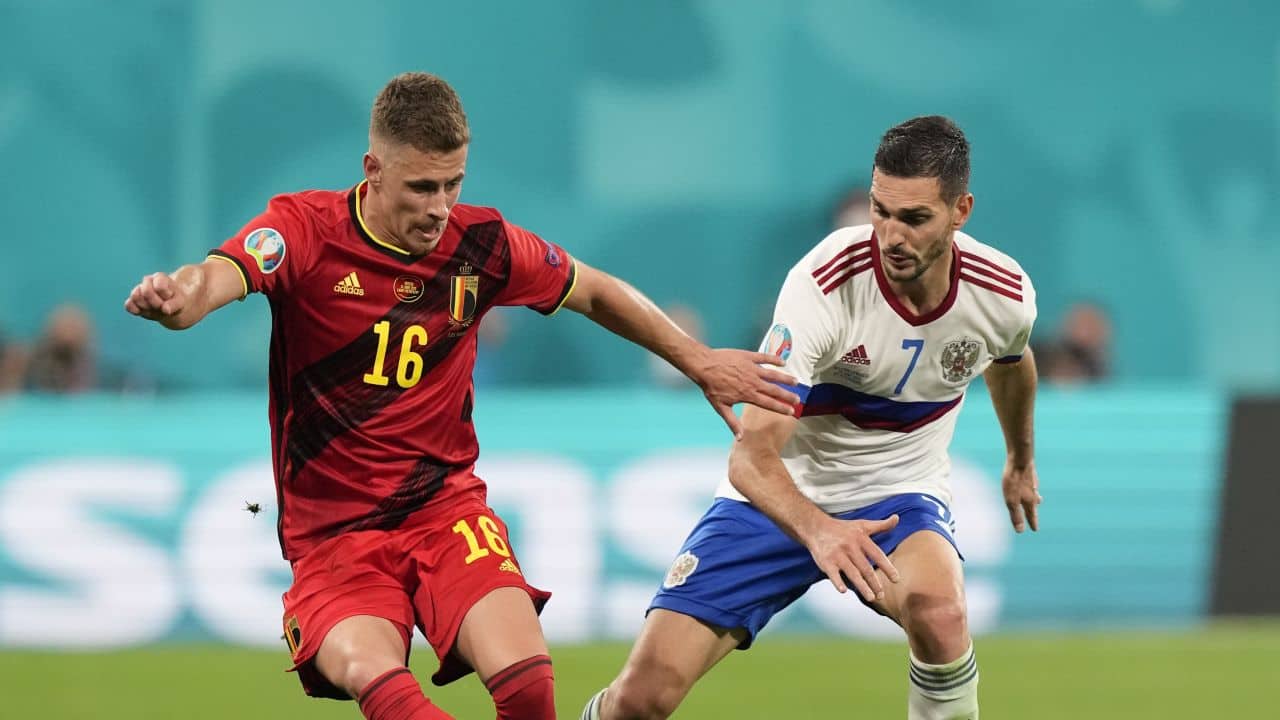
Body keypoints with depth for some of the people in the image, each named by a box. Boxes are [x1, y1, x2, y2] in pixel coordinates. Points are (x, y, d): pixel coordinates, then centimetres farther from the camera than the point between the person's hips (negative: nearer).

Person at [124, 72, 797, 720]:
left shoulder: (479, 243, 1)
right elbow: (213, 281, -29)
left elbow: (596, 293, 20)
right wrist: (174, 297, -52)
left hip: (446, 507, 3)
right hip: (331, 532, -3)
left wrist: (700, 362, 22)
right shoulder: (306, 229, -9)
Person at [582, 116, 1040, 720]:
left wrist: (1021, 459, 34)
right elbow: (752, 455, -33)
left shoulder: (1005, 295, -13)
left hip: (897, 498, 2)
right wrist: (816, 530, -53)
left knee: (937, 609, -37)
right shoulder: (824, 284, -27)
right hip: (781, 497, -2)